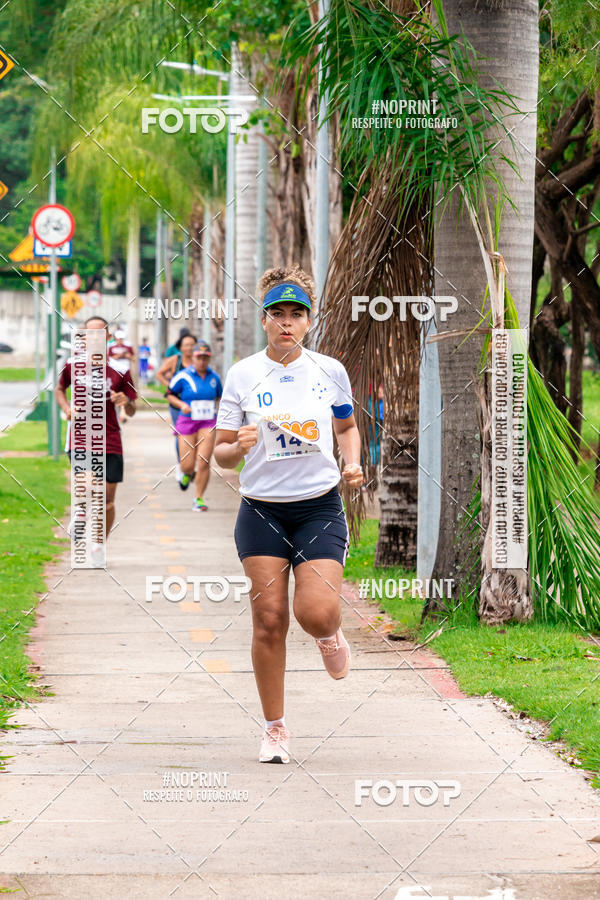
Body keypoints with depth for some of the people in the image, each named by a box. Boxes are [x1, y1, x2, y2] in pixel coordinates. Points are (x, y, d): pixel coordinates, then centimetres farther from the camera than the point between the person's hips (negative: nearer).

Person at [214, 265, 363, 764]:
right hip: (262, 511, 0)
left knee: (316, 612, -16)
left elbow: (347, 427, 19)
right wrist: (238, 448, -21)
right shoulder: (242, 375, -1)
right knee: (269, 619, -3)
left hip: (320, 507, 0)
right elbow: (221, 454, 2)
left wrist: (353, 462, 0)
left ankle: (330, 635, 24)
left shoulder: (330, 371, 2)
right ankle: (275, 728, 11)